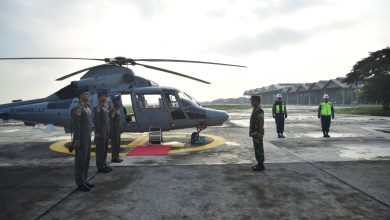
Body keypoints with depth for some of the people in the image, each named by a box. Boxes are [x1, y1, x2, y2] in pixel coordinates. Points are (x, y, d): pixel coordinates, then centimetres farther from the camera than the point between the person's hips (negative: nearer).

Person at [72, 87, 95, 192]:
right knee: (80, 161, -3)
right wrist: (77, 140, -21)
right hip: (81, 140, -9)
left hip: (87, 139, 9)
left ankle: (84, 181, 21)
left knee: (86, 160, 12)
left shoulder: (87, 108, 15)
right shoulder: (77, 108, -15)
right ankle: (80, 184, 6)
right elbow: (76, 125, -19)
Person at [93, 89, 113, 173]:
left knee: (105, 148, 13)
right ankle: (100, 167, 3)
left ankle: (104, 164, 23)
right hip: (100, 131, -9)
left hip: (106, 131, 9)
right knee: (100, 149, -3)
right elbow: (96, 121, -17)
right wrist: (97, 132, -20)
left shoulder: (105, 107, 15)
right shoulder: (97, 107, -12)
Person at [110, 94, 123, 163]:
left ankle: (116, 157, 19)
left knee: (118, 143, 12)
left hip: (118, 130, 9)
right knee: (115, 143, -5)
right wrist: (112, 131, -20)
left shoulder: (118, 110, 14)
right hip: (114, 130, -9)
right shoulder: (113, 111, -14)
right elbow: (111, 122, -17)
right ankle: (114, 158, 1)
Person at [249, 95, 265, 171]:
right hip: (254, 133, 10)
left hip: (258, 134, -10)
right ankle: (259, 164, 22)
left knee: (259, 149, -3)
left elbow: (262, 122, -21)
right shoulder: (255, 110, 14)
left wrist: (260, 133, -22)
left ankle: (261, 165, 5)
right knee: (257, 149, 14)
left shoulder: (259, 111, -17)